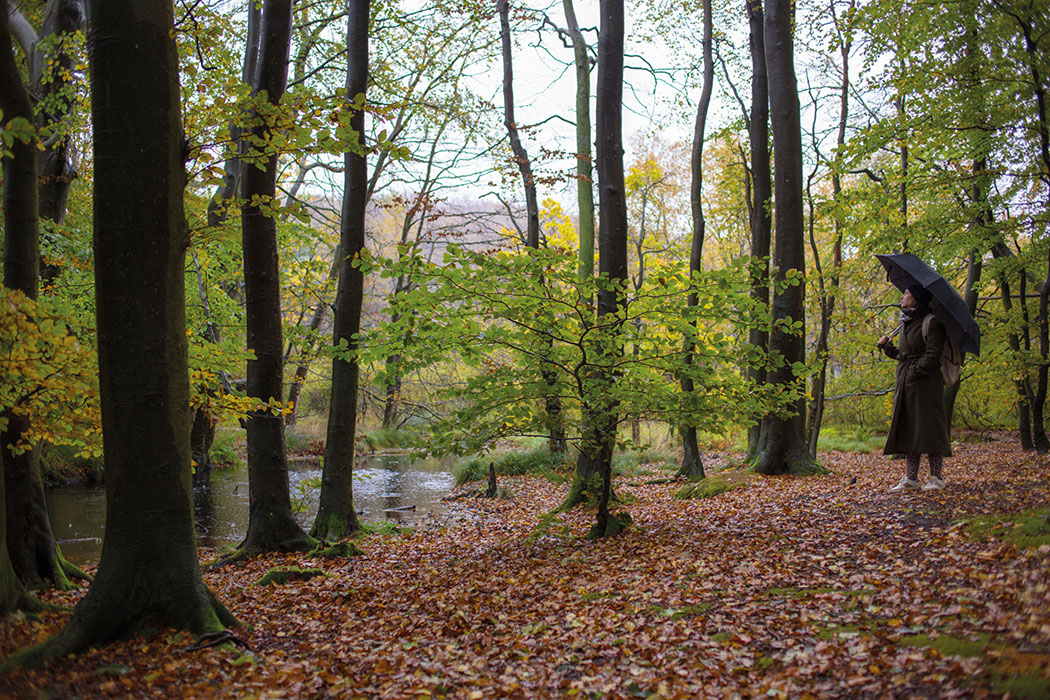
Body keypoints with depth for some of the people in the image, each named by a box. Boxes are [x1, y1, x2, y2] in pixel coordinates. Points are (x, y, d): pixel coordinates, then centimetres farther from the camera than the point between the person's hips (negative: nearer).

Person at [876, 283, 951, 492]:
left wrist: (915, 372, -16)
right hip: (905, 382, 8)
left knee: (928, 425, -5)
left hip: (925, 382, -8)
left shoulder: (931, 322, -6)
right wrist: (887, 346, 16)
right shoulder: (906, 323, 18)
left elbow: (932, 355, -13)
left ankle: (937, 477, 1)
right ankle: (911, 478, 7)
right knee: (907, 428, 5)